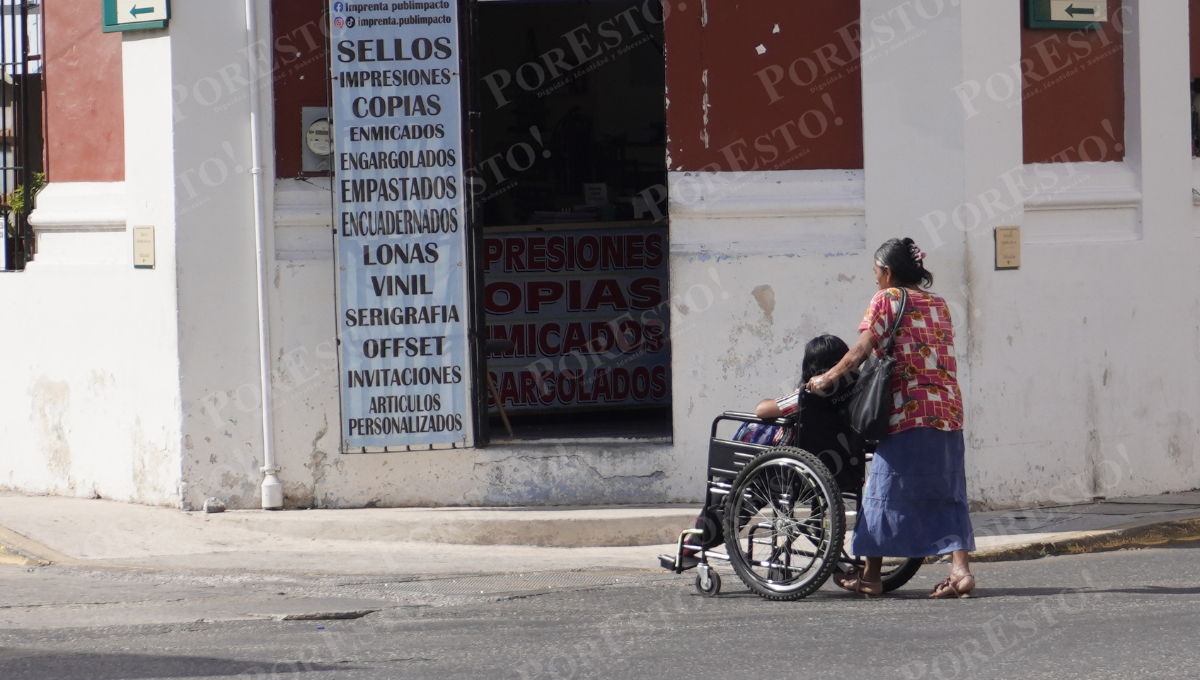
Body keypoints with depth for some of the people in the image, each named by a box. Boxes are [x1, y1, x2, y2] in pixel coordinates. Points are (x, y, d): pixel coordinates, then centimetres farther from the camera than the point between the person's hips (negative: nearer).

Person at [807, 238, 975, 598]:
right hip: (949, 407, 6)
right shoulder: (938, 304, 18)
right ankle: (960, 569, -10)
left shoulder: (887, 299, -1)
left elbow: (863, 349, -10)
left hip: (908, 410, -6)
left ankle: (871, 575, 11)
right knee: (946, 494, 5)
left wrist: (828, 378, -2)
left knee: (885, 490, 4)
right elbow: (923, 355, 16)